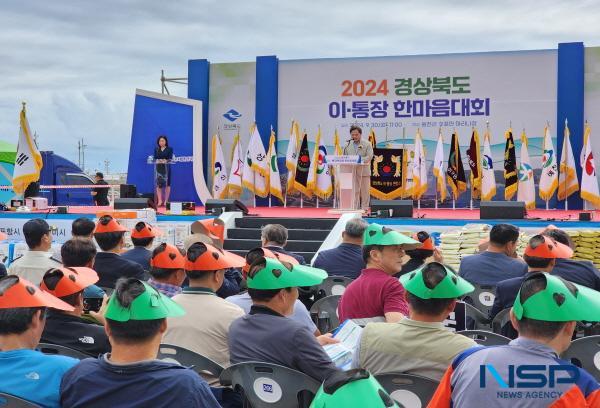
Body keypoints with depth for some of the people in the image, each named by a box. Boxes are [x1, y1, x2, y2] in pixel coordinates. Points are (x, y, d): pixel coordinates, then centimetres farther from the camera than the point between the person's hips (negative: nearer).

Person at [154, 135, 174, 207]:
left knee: (167, 184, 1)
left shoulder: (169, 149, 3)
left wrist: (166, 161, -25)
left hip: (166, 168, -2)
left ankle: (166, 201, 7)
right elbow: (155, 158, 4)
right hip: (158, 168, 2)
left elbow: (170, 158, -6)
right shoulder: (156, 149, 12)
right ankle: (159, 200, 0)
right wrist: (157, 161, -18)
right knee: (158, 184, -2)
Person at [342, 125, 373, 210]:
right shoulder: (348, 145, 12)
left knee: (365, 191, 3)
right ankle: (355, 208, 6)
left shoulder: (367, 144, 3)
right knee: (354, 191, 1)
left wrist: (360, 160, -24)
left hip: (364, 171, -2)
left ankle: (364, 208, 10)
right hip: (352, 171, 2)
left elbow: (369, 156, -9)